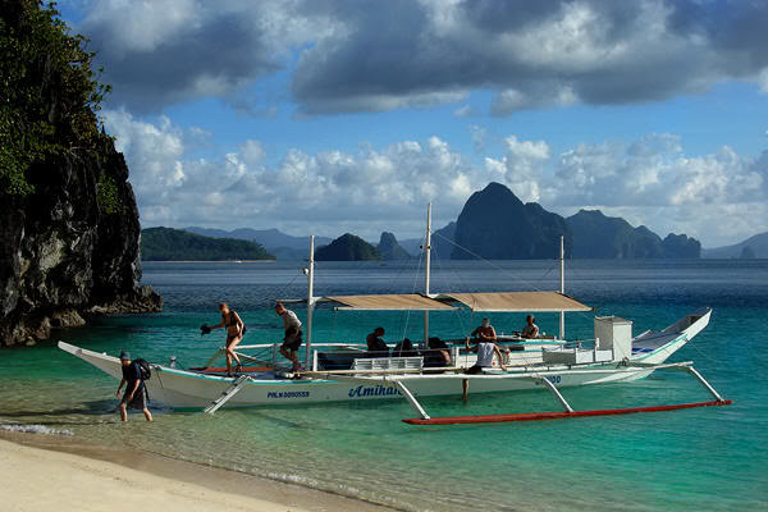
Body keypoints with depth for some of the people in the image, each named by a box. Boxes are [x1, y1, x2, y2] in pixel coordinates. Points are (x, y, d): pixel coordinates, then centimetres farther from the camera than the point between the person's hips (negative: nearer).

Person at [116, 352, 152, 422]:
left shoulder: (134, 366, -24)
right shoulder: (124, 367, 0)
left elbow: (138, 380, -26)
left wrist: (132, 393, -29)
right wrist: (119, 389, 10)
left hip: (139, 389, -6)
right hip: (130, 388, 6)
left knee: (144, 409, 1)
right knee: (122, 405, -10)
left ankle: (150, 422, 22)